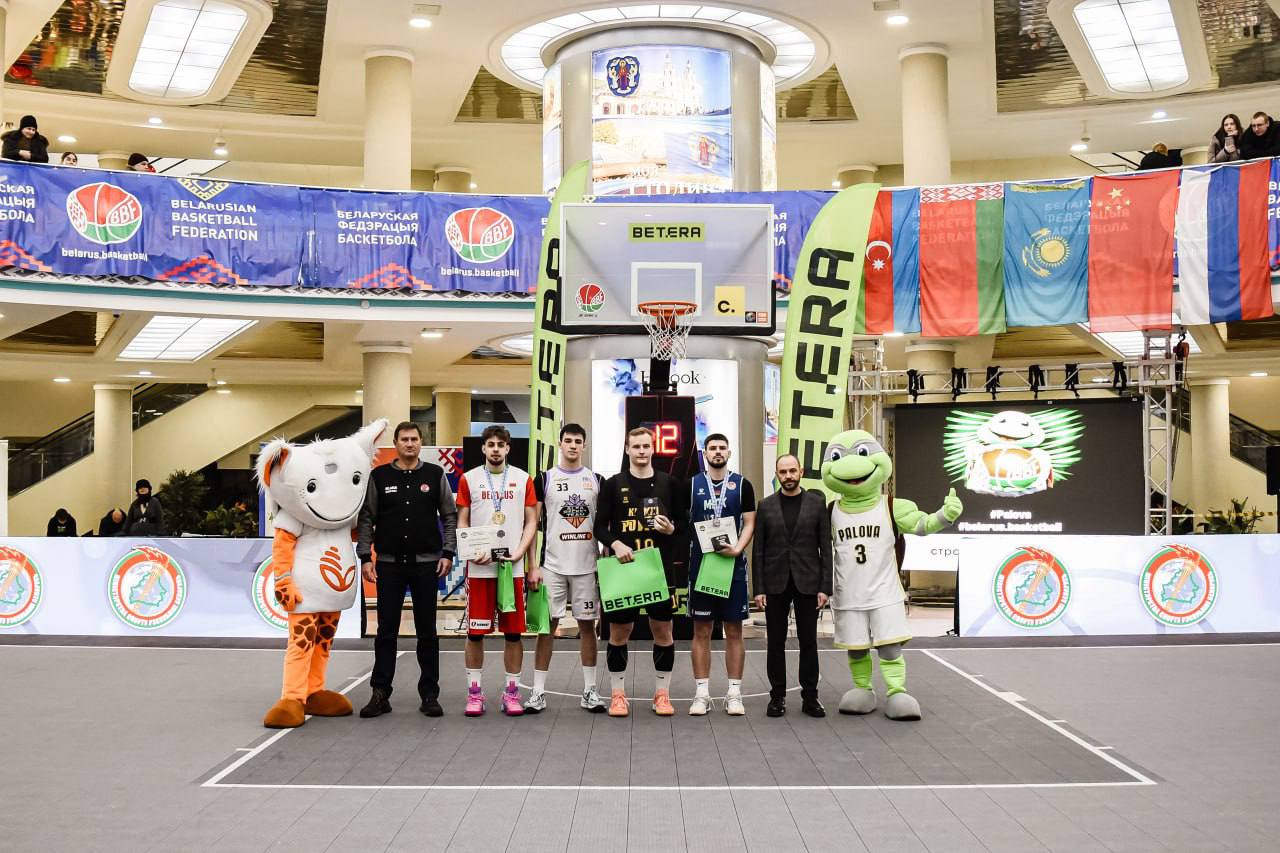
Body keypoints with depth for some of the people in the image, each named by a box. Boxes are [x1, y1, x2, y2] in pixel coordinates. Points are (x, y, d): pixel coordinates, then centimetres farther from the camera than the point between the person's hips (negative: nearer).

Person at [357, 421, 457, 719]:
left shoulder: (435, 474, 4)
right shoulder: (379, 476, 4)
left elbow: (450, 516, 5)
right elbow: (366, 519, 4)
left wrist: (447, 553, -3)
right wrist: (365, 557, -3)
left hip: (426, 563, 0)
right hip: (389, 564, 0)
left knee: (427, 632, 5)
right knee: (386, 632, 4)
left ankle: (430, 695, 11)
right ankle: (380, 695, 10)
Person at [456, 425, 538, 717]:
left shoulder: (523, 479, 7)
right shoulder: (469, 479, 5)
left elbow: (531, 521, 6)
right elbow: (462, 523, 5)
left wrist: (520, 552, -9)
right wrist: (472, 552, -11)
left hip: (513, 567, 1)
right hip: (479, 568, 0)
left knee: (514, 631, 3)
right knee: (475, 632, 2)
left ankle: (512, 692, 12)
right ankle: (474, 692, 12)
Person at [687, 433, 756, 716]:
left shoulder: (742, 485, 4)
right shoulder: (691, 486, 7)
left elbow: (749, 524, 1)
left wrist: (738, 548, -14)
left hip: (733, 565, 0)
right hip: (700, 564, 1)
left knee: (734, 631, 3)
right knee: (701, 631, 3)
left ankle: (734, 694, 9)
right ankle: (702, 694, 9)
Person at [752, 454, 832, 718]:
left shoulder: (816, 503, 2)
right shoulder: (766, 506, 5)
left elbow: (826, 547, 1)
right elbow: (758, 550, 4)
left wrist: (825, 586, -6)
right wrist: (758, 588, -3)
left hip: (807, 583, -1)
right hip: (776, 583, 1)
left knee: (808, 642, 4)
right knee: (776, 642, 5)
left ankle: (810, 697, 12)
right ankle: (778, 696, 14)